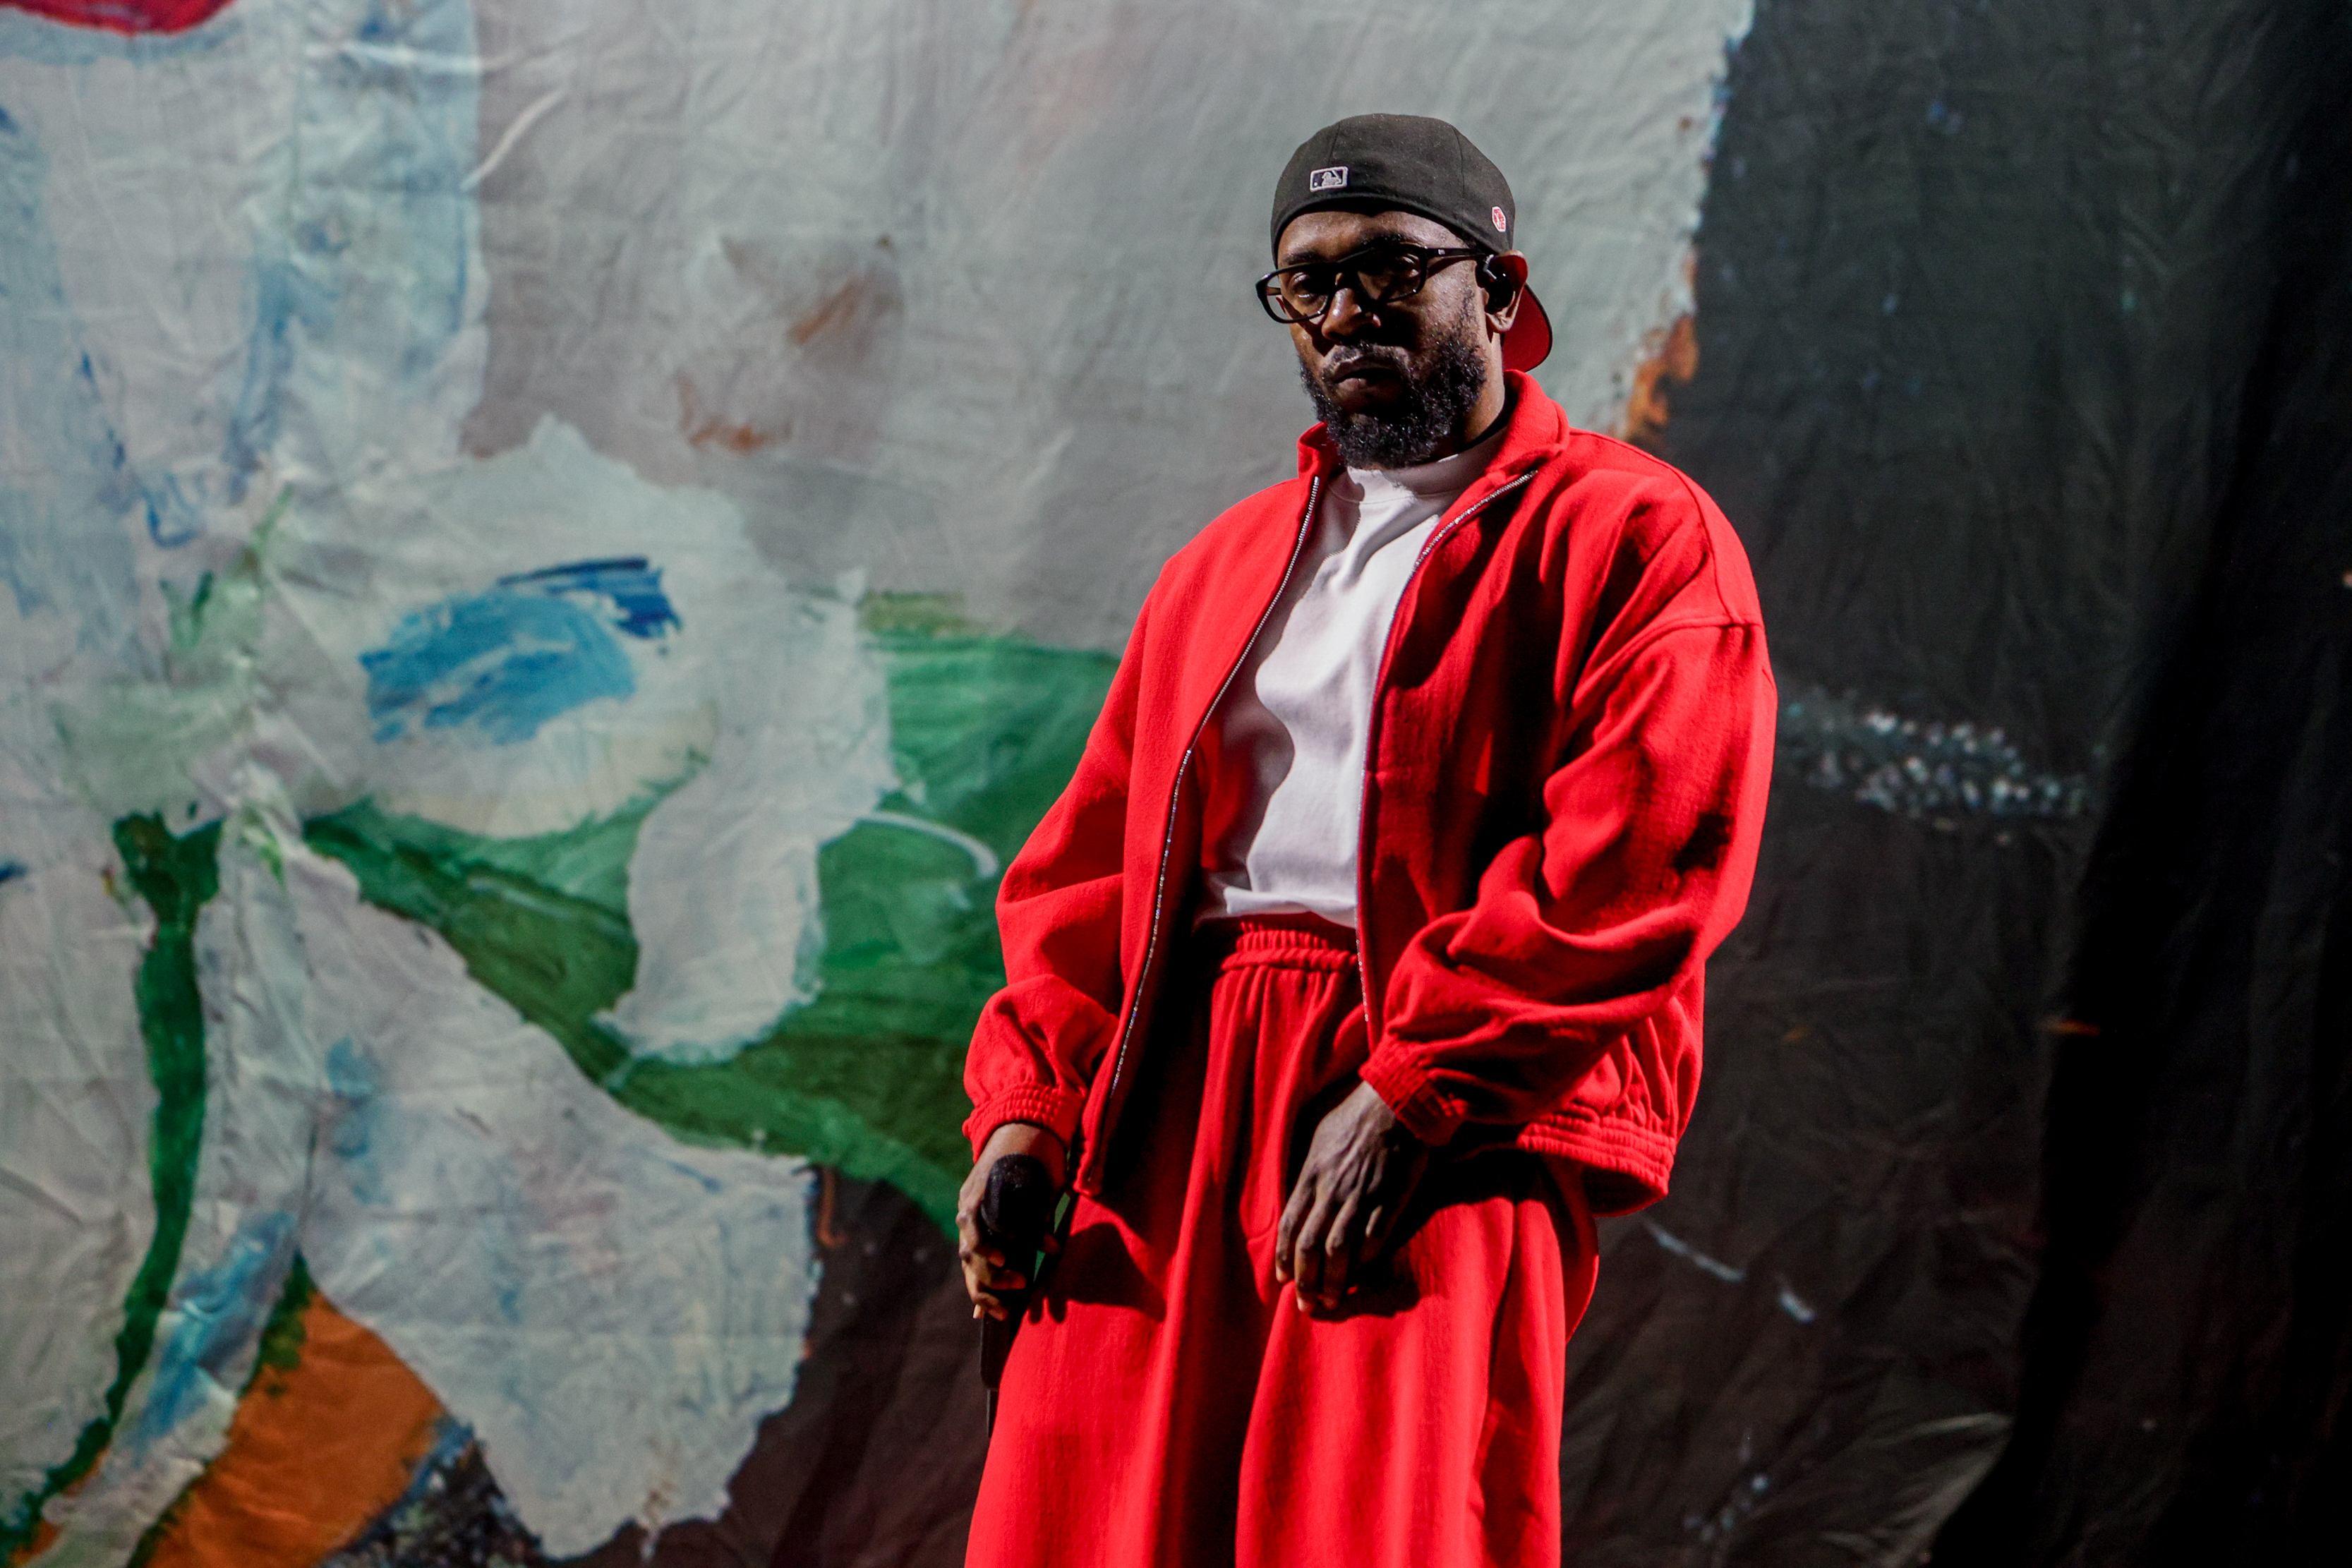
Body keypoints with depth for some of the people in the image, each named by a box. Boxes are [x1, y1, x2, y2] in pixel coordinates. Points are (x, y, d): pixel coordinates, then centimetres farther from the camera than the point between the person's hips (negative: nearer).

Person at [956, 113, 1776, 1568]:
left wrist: (1407, 1091, -16)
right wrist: (1026, 1106, 6)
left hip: (1449, 1125, -5)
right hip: (1168, 1107, 6)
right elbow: (1093, 851, 22)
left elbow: (1644, 849, -9)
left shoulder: (1638, 537, 5)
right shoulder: (1224, 568, 26)